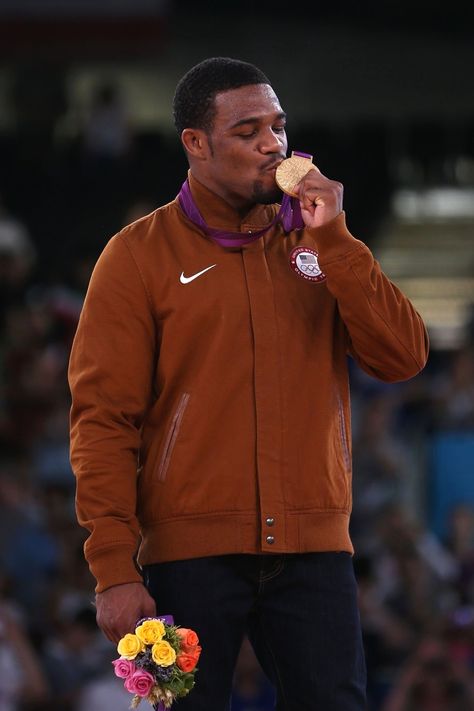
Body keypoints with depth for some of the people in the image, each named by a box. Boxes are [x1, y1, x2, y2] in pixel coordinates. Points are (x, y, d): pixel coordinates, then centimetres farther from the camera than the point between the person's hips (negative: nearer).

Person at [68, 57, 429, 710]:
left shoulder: (316, 245, 12)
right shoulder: (141, 255, 1)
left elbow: (403, 357, 1)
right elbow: (103, 418, -4)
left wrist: (333, 242, -7)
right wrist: (115, 569, -12)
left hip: (313, 552, 3)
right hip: (191, 555, -3)